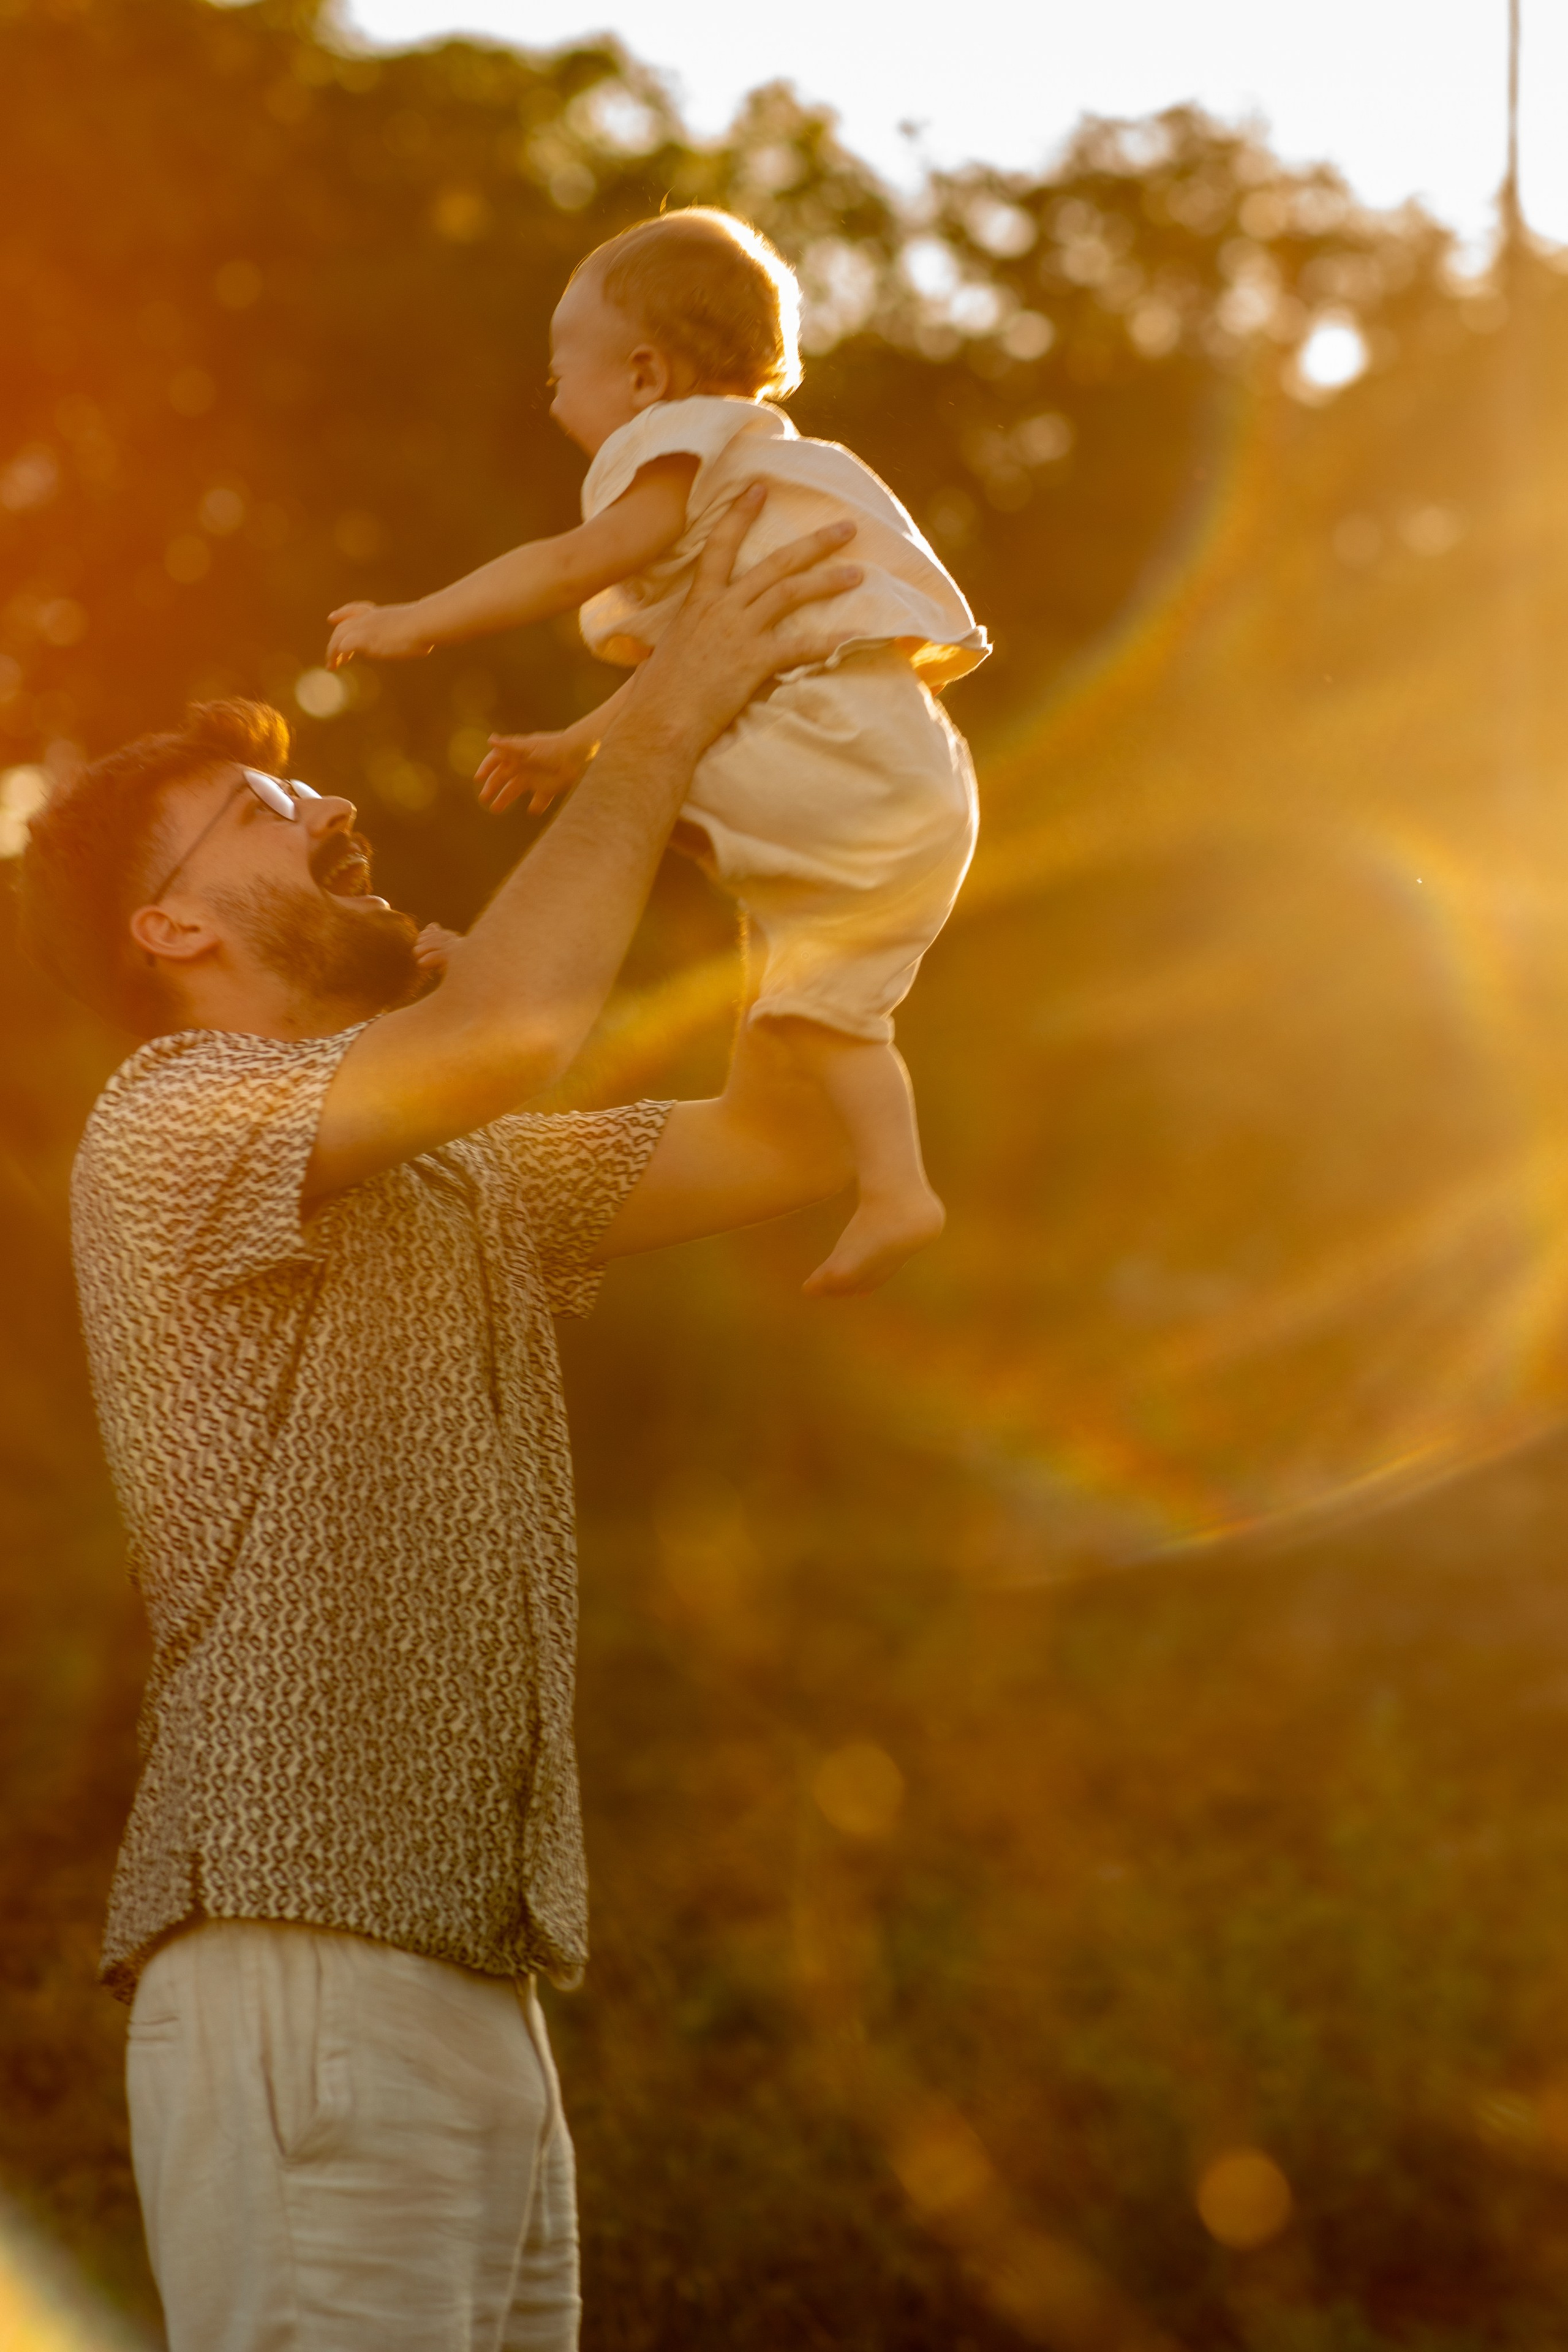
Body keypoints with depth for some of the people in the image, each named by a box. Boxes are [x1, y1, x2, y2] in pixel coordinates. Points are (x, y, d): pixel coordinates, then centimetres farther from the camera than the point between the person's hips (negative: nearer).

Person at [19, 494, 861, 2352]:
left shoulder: (468, 1178, 23)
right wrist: (661, 728, -9)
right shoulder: (169, 1128, -5)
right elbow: (507, 1026, -21)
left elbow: (783, 1142, 20)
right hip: (295, 1975, -8)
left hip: (478, 1987, 8)